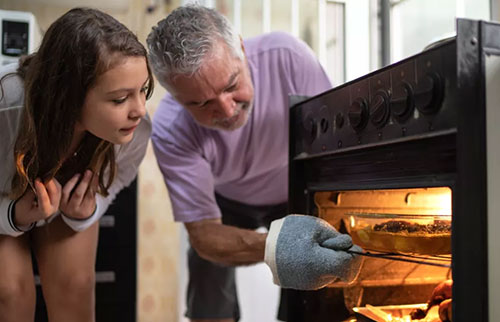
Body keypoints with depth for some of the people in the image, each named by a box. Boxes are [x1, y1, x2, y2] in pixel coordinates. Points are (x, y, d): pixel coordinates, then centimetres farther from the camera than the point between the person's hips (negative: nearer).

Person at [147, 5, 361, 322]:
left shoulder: (287, 56, -33)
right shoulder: (170, 130, -32)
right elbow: (203, 231, -29)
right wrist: (273, 245, -49)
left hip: (297, 191, 0)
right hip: (227, 202, 0)